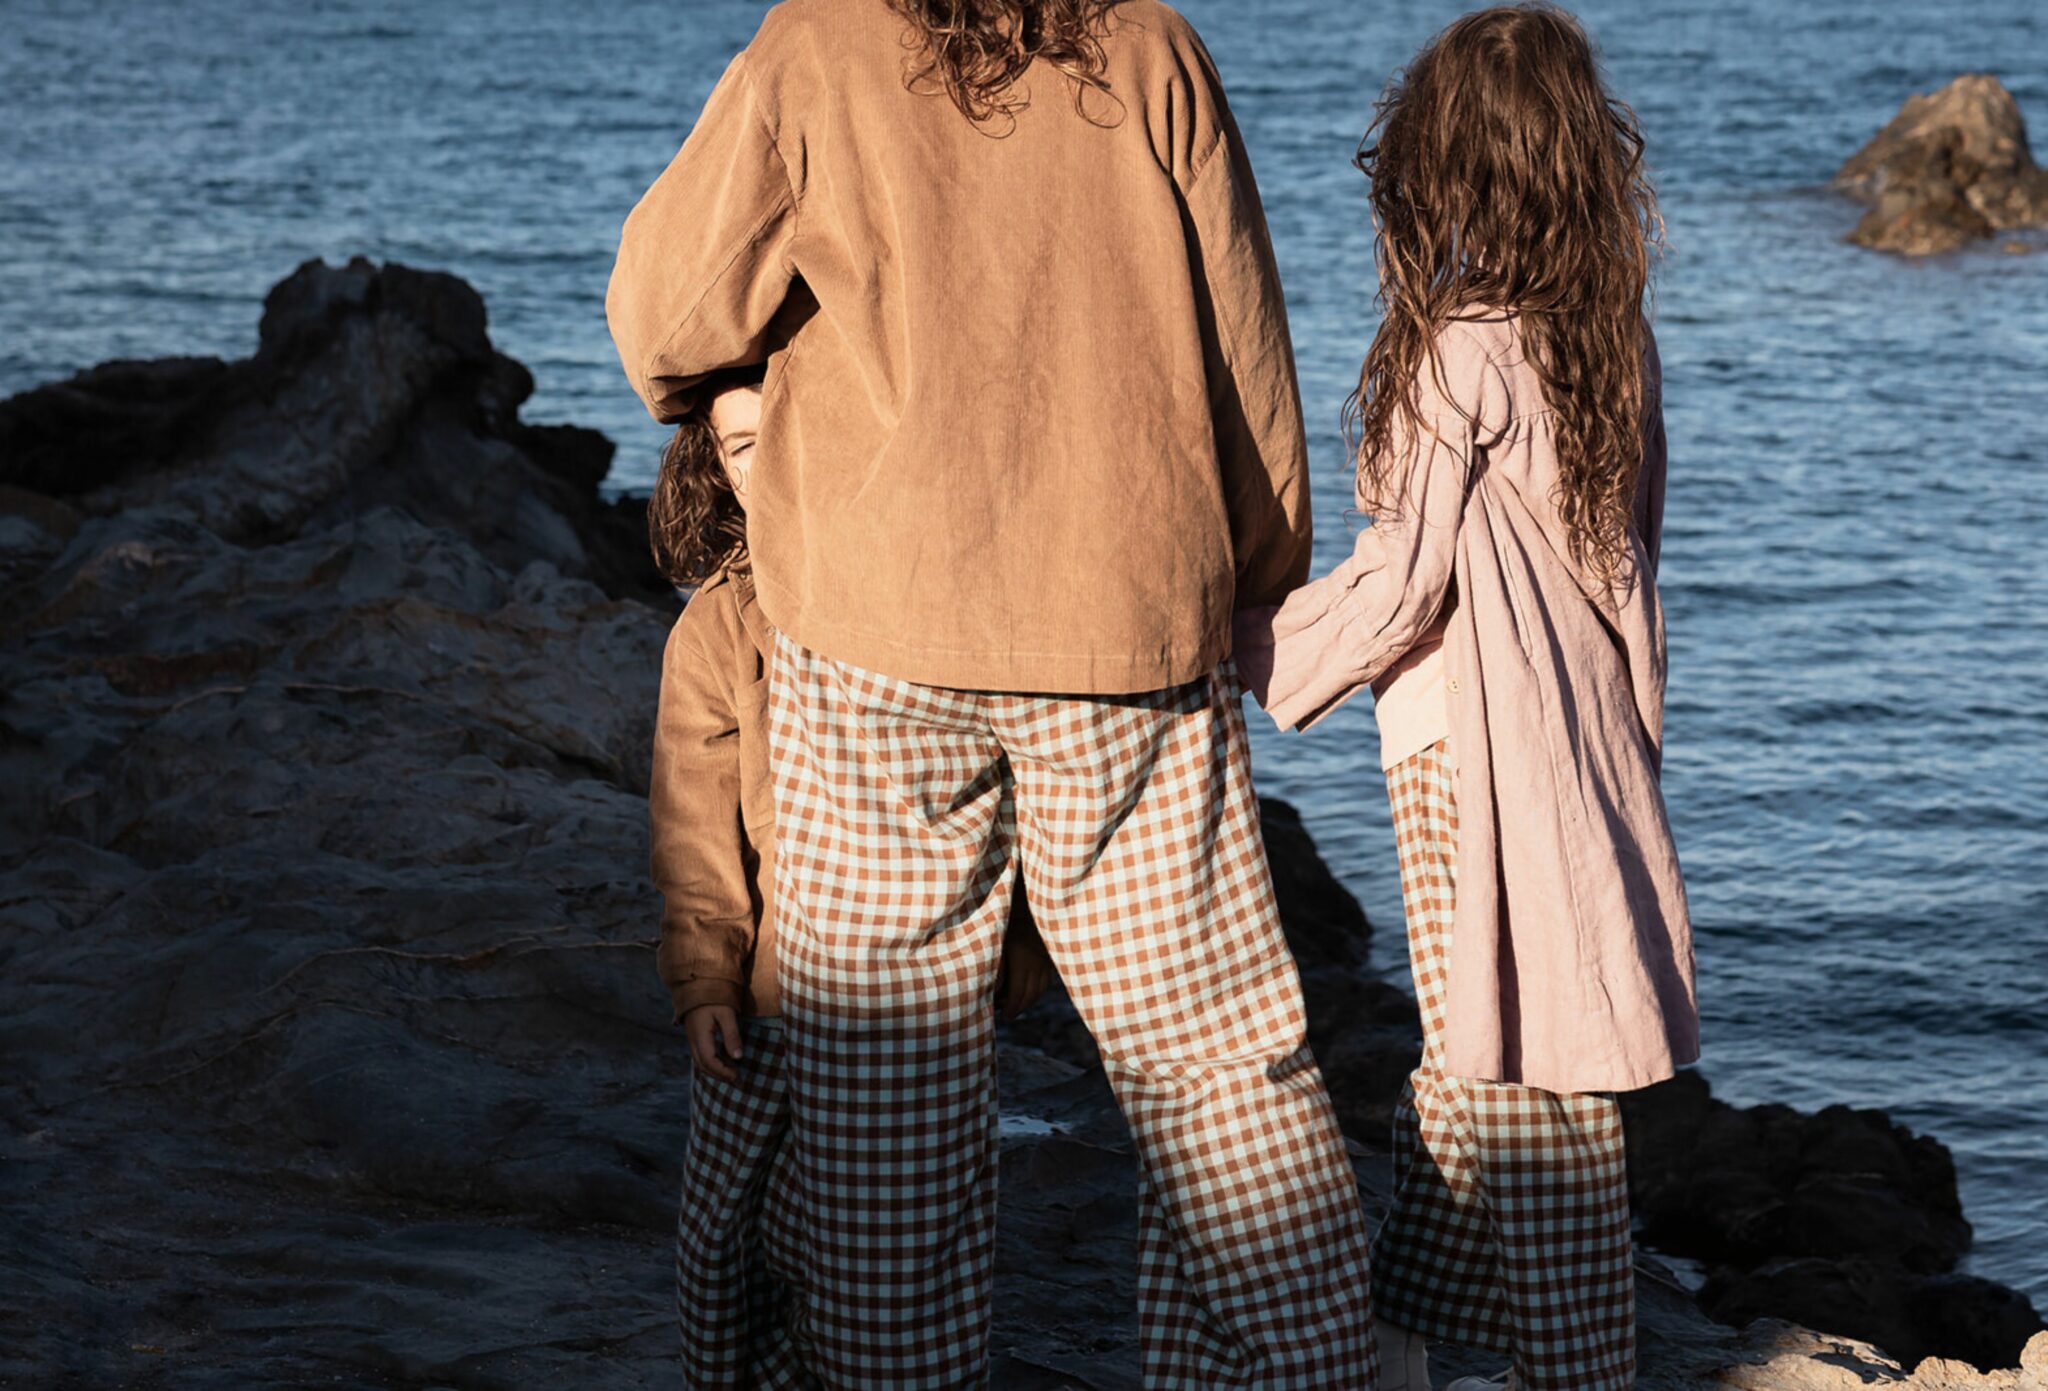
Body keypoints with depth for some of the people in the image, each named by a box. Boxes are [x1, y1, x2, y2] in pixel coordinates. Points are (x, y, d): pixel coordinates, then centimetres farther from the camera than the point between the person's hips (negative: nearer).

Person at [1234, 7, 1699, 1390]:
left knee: (1515, 1068, 0)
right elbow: (1609, 556, 10)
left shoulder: (1464, 349, -15)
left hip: (1474, 752, -8)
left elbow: (1404, 580, -14)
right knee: (1471, 1057, 15)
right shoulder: (1610, 339, 5)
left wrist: (1258, 646, -2)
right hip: (1585, 735, 8)